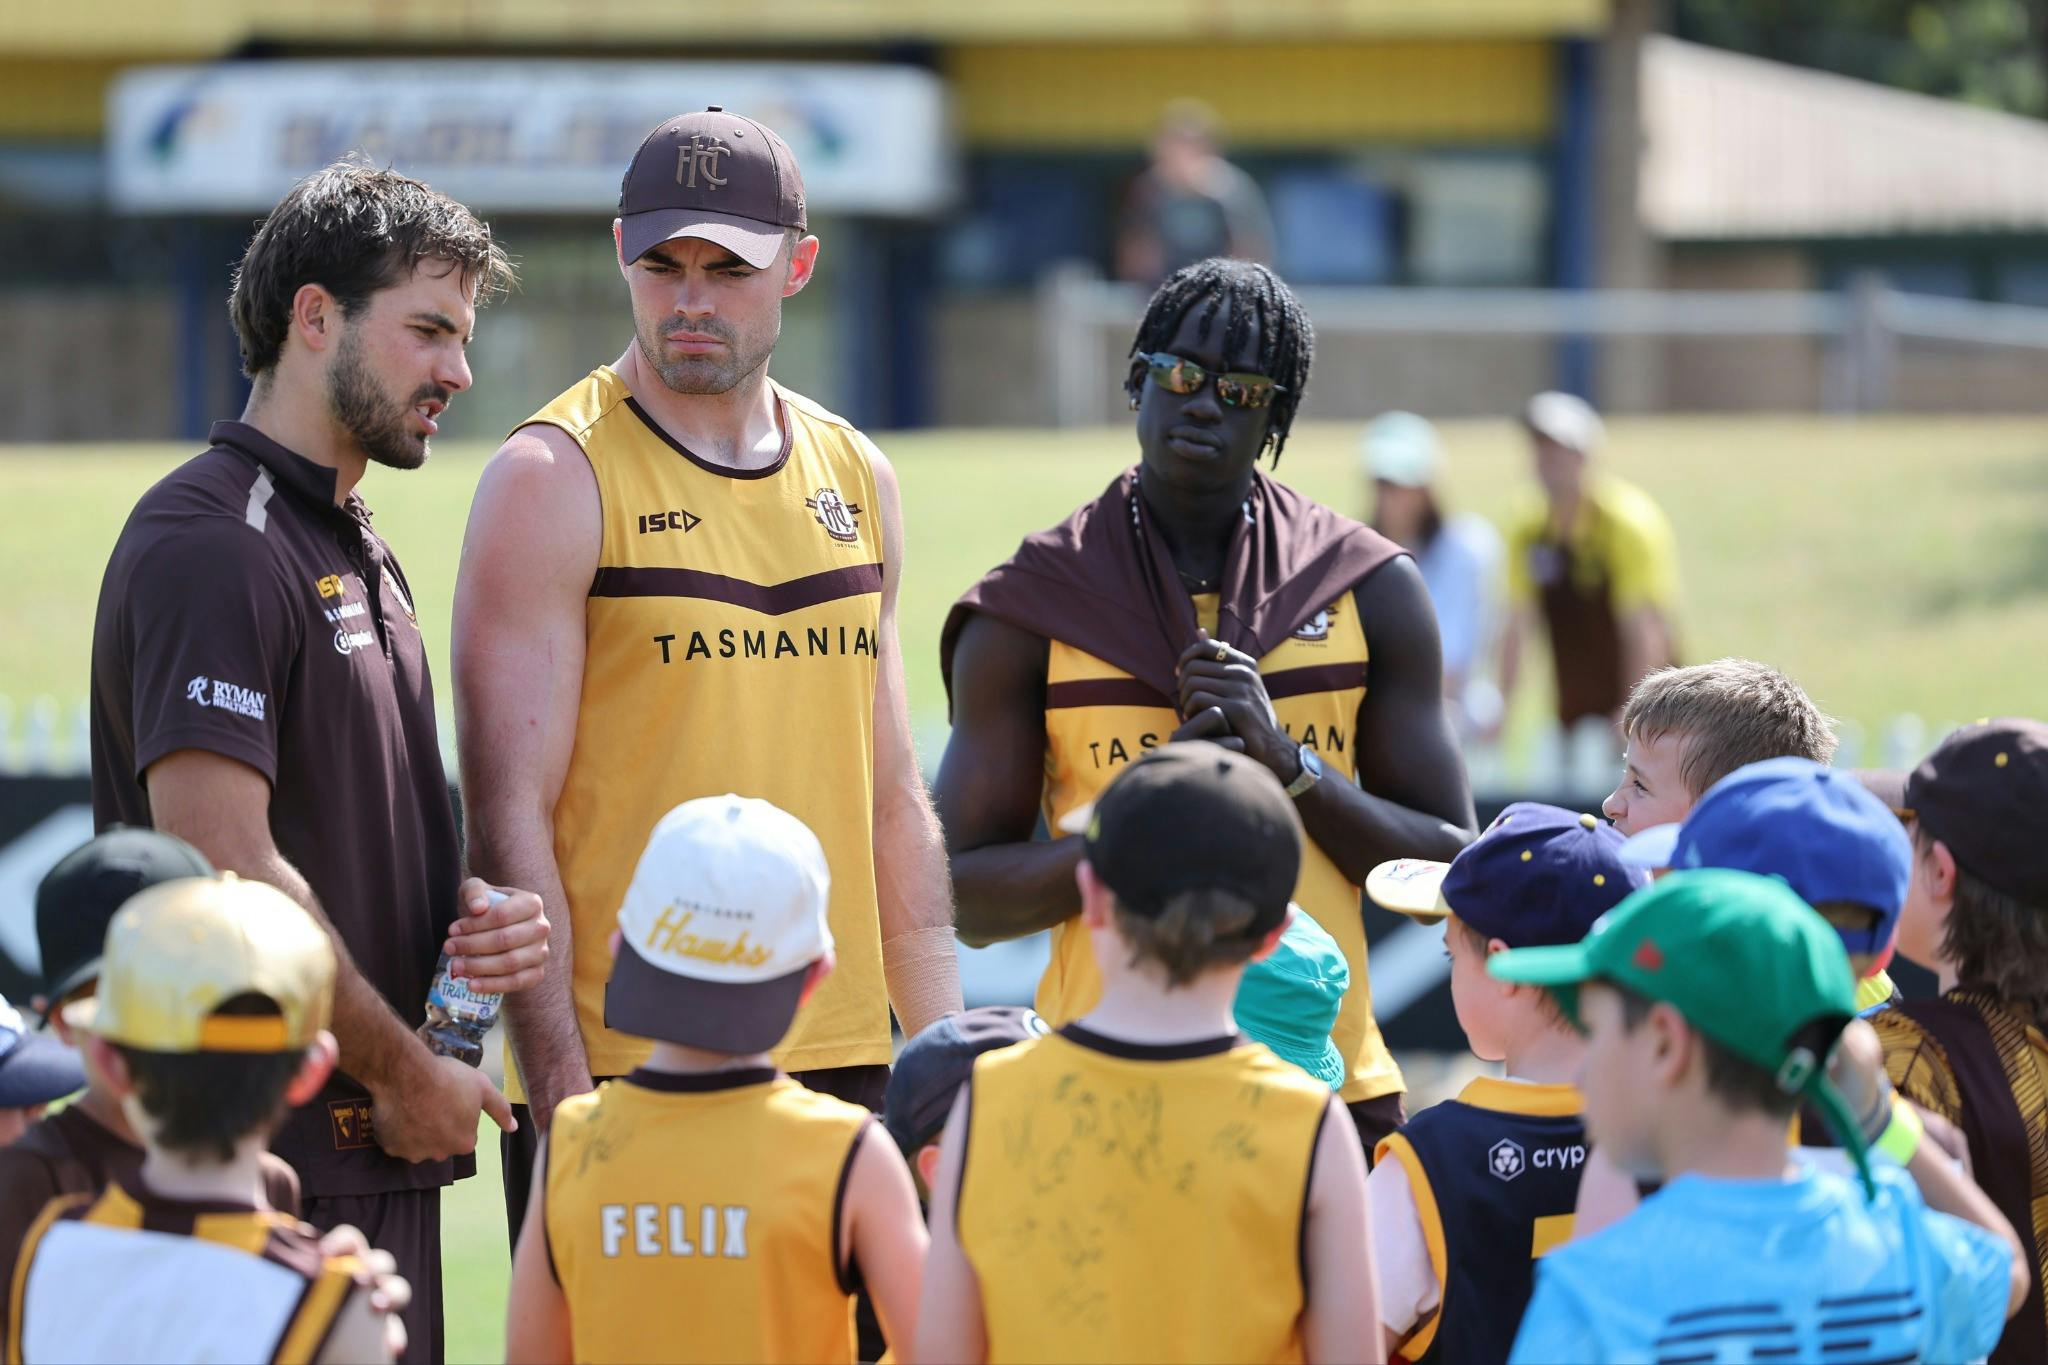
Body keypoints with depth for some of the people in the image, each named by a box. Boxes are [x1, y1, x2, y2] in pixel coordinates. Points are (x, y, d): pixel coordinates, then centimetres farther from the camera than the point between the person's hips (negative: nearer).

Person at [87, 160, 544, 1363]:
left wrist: (476, 909, 3)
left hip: (379, 1145, 9)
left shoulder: (360, 551, 19)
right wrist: (406, 1072, -12)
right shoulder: (210, 545, -13)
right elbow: (226, 869, -20)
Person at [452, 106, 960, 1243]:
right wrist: (559, 1093, -16)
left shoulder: (857, 481, 13)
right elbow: (508, 808, -10)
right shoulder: (554, 479, -5)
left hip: (837, 1062, 6)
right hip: (623, 1072, -6)